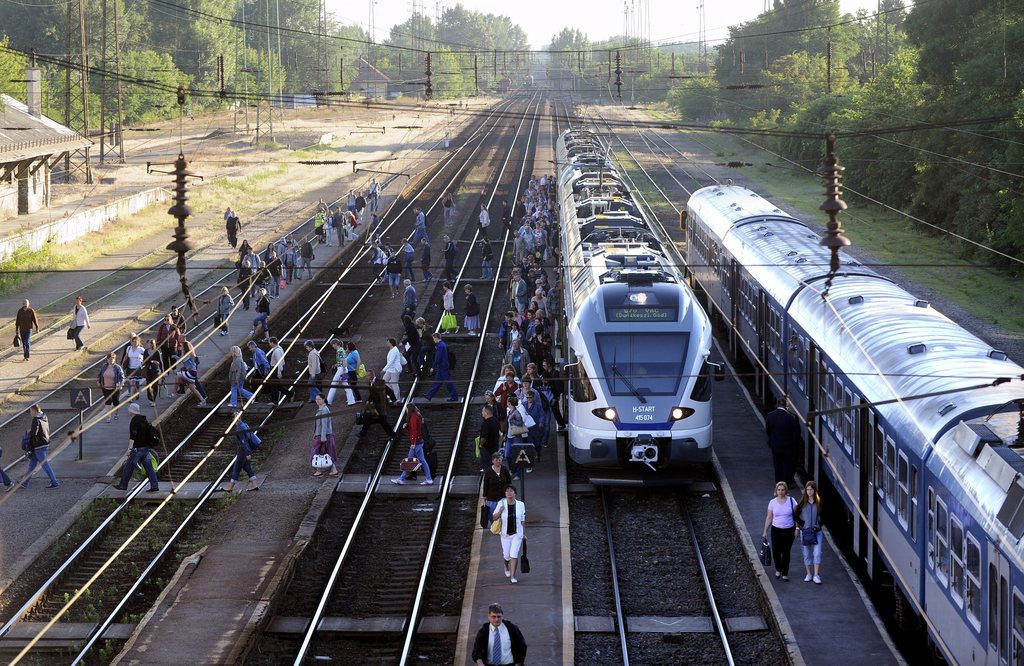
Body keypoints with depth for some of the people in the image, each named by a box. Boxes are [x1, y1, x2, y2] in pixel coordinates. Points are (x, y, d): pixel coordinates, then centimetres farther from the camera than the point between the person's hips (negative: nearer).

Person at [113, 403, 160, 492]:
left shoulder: (134, 421, -16)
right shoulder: (143, 420, 12)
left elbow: (133, 436, -24)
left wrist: (129, 448, -26)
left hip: (138, 448, -8)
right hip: (146, 447, 8)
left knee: (129, 466, 5)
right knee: (149, 467, 5)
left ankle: (123, 485, 15)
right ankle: (155, 487, -1)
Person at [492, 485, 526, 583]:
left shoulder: (520, 504, -6)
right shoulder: (501, 503, -8)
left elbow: (522, 520, 4)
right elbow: (494, 518, -4)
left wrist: (523, 533, 7)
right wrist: (500, 511, -24)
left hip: (517, 534, -1)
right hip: (505, 534, 1)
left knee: (514, 555, -11)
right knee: (507, 555, 12)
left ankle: (513, 576, -2)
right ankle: (507, 567, 47)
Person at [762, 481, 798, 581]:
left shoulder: (791, 501, -4)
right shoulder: (772, 502, -1)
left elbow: (796, 515, 1)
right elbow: (769, 518, 4)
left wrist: (797, 528, -4)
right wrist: (765, 531, 4)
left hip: (789, 530, -1)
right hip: (776, 530, 1)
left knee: (786, 552, 3)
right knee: (776, 551, 0)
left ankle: (785, 573, 17)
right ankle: (778, 570, 27)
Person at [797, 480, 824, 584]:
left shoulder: (819, 502, -3)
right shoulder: (802, 502, -2)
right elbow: (797, 516, 6)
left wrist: (819, 525, -3)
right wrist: (802, 524, -5)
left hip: (817, 532, -1)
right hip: (805, 532, 1)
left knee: (817, 553, -10)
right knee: (807, 554, 9)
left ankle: (816, 575, -6)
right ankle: (809, 574, 22)